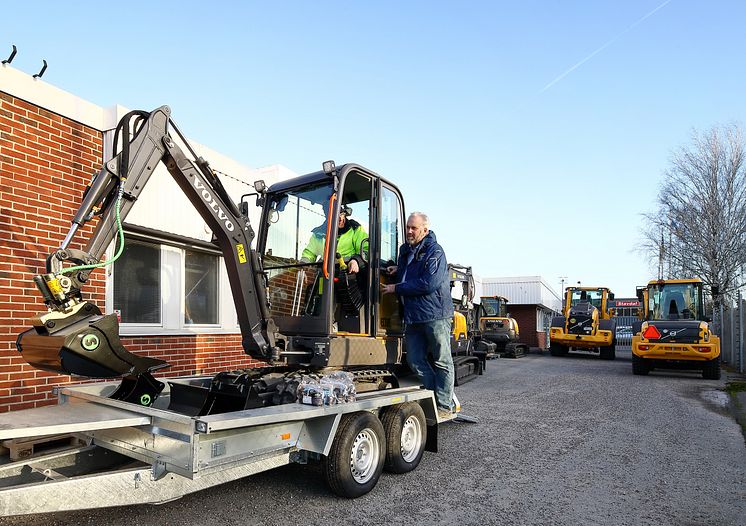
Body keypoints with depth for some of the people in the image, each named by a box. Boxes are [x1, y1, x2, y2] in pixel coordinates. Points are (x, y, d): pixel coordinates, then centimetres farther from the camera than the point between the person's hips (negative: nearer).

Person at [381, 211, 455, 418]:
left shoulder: (435, 251, -9)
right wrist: (398, 270, 8)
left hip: (435, 315, -8)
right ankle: (435, 396, 24)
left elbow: (428, 283, -20)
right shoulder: (405, 250, 14)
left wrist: (396, 288, -13)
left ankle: (444, 405, 13)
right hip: (412, 316, 8)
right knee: (416, 361, 10)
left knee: (441, 361, 3)